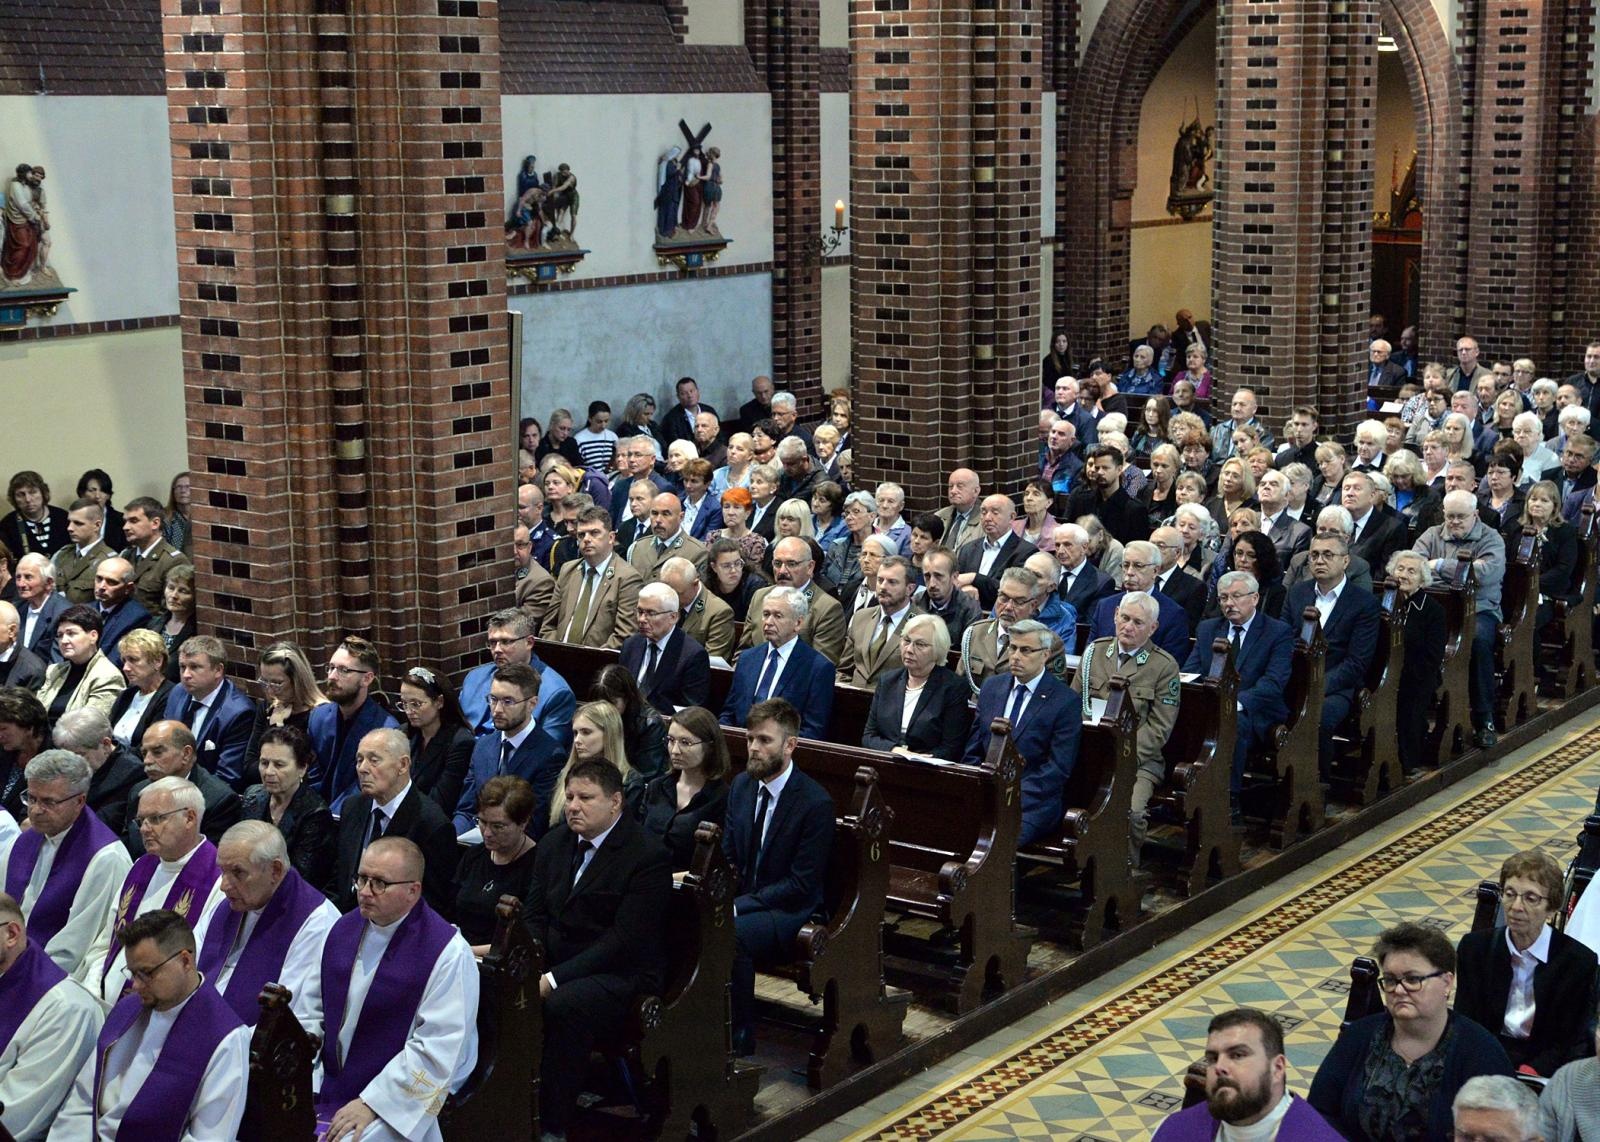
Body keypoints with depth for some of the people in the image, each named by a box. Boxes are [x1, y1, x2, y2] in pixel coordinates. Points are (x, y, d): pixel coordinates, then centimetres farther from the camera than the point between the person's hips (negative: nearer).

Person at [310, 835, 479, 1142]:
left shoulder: (448, 954, -14)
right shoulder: (345, 928, 8)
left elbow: (438, 1049, -18)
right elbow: (319, 1009, 16)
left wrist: (371, 1103, -19)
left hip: (392, 1105, -6)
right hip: (329, 1088, 6)